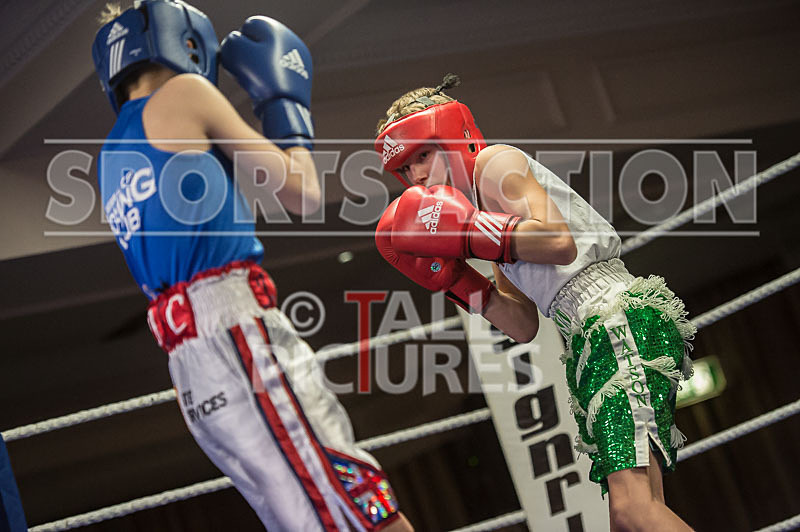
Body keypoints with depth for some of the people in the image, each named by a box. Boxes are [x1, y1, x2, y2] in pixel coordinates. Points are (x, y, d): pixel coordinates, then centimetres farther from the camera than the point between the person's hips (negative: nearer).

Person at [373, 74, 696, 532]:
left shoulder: (494, 162, 2)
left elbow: (560, 242, -16)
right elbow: (526, 327, 20)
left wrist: (464, 231, -11)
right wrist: (451, 275, 12)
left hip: (625, 322, -10)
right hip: (594, 339, 10)